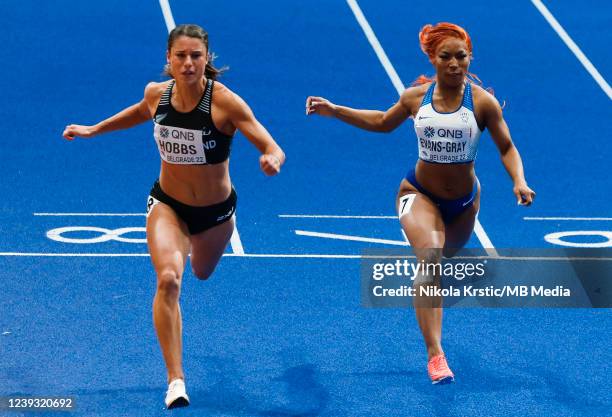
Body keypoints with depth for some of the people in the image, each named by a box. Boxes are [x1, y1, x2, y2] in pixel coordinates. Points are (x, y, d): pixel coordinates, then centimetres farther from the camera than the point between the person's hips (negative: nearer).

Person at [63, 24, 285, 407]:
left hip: (216, 210, 0)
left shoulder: (225, 102, -27)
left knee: (202, 273, 27)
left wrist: (272, 160, -52)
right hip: (167, 205, 1)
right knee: (169, 278, -25)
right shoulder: (156, 94, -14)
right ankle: (176, 380, -22)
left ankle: (197, 242, 67)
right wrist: (93, 130, 14)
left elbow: (274, 151, -29)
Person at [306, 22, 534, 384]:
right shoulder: (416, 97, -6)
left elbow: (507, 147, -8)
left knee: (444, 261, 20)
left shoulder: (483, 102, -13)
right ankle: (435, 354, -35)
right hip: (420, 194, -1)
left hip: (463, 201, 1)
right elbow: (384, 122, 13)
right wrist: (334, 111, 9)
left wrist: (519, 182, -26)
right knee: (430, 260, -26)